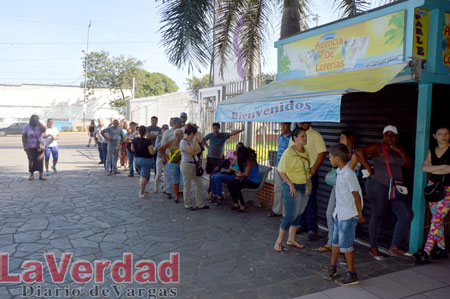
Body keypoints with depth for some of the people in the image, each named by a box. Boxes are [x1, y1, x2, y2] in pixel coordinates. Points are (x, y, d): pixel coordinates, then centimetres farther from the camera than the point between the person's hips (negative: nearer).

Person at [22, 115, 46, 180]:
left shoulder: (39, 126, 2)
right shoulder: (26, 127, -3)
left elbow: (43, 129, -20)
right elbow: (23, 137, -3)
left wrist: (38, 122, -18)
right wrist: (24, 146, -10)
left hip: (39, 146, 1)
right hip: (30, 147, -1)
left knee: (40, 160, -4)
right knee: (31, 161, -2)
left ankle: (41, 175, -1)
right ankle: (31, 175, 10)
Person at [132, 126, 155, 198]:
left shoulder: (134, 140, -1)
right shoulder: (148, 141, -19)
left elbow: (132, 149, 13)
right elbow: (152, 152, -19)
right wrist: (154, 149, 1)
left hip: (136, 159, 6)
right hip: (146, 160, -6)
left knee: (142, 176, 21)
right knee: (144, 177, 2)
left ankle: (142, 191, 26)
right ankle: (141, 193, 5)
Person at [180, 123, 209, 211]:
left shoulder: (193, 140, 8)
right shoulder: (183, 142, -14)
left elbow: (199, 150, 7)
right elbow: (192, 151, -23)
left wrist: (194, 153, -11)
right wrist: (195, 140, -22)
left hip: (194, 164, 8)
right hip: (186, 165, -8)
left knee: (199, 184, 10)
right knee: (187, 186, 2)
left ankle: (200, 204, 19)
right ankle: (188, 204, 16)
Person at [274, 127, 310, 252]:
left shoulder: (305, 151, 8)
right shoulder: (289, 152, -15)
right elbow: (281, 170, -16)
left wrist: (308, 183, 10)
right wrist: (291, 184, -19)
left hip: (304, 186, 8)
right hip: (292, 187, -8)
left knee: (298, 213, 14)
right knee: (291, 214, -6)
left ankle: (291, 239, 28)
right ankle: (279, 241, 7)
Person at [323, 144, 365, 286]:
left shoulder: (348, 174, -22)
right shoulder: (339, 171, 5)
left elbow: (356, 196, -18)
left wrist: (360, 215, -11)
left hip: (348, 215, -9)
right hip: (339, 212, 9)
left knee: (345, 244, 0)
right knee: (336, 241, 17)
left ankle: (351, 275, 14)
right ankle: (332, 268, 32)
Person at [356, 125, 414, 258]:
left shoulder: (399, 149, 16)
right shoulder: (378, 148, -6)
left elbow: (409, 165, 10)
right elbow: (359, 151, -18)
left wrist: (401, 152, -4)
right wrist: (369, 168, -18)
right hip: (378, 186, -7)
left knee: (407, 215, -4)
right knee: (377, 216, 1)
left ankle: (394, 247, 7)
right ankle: (373, 248, 17)